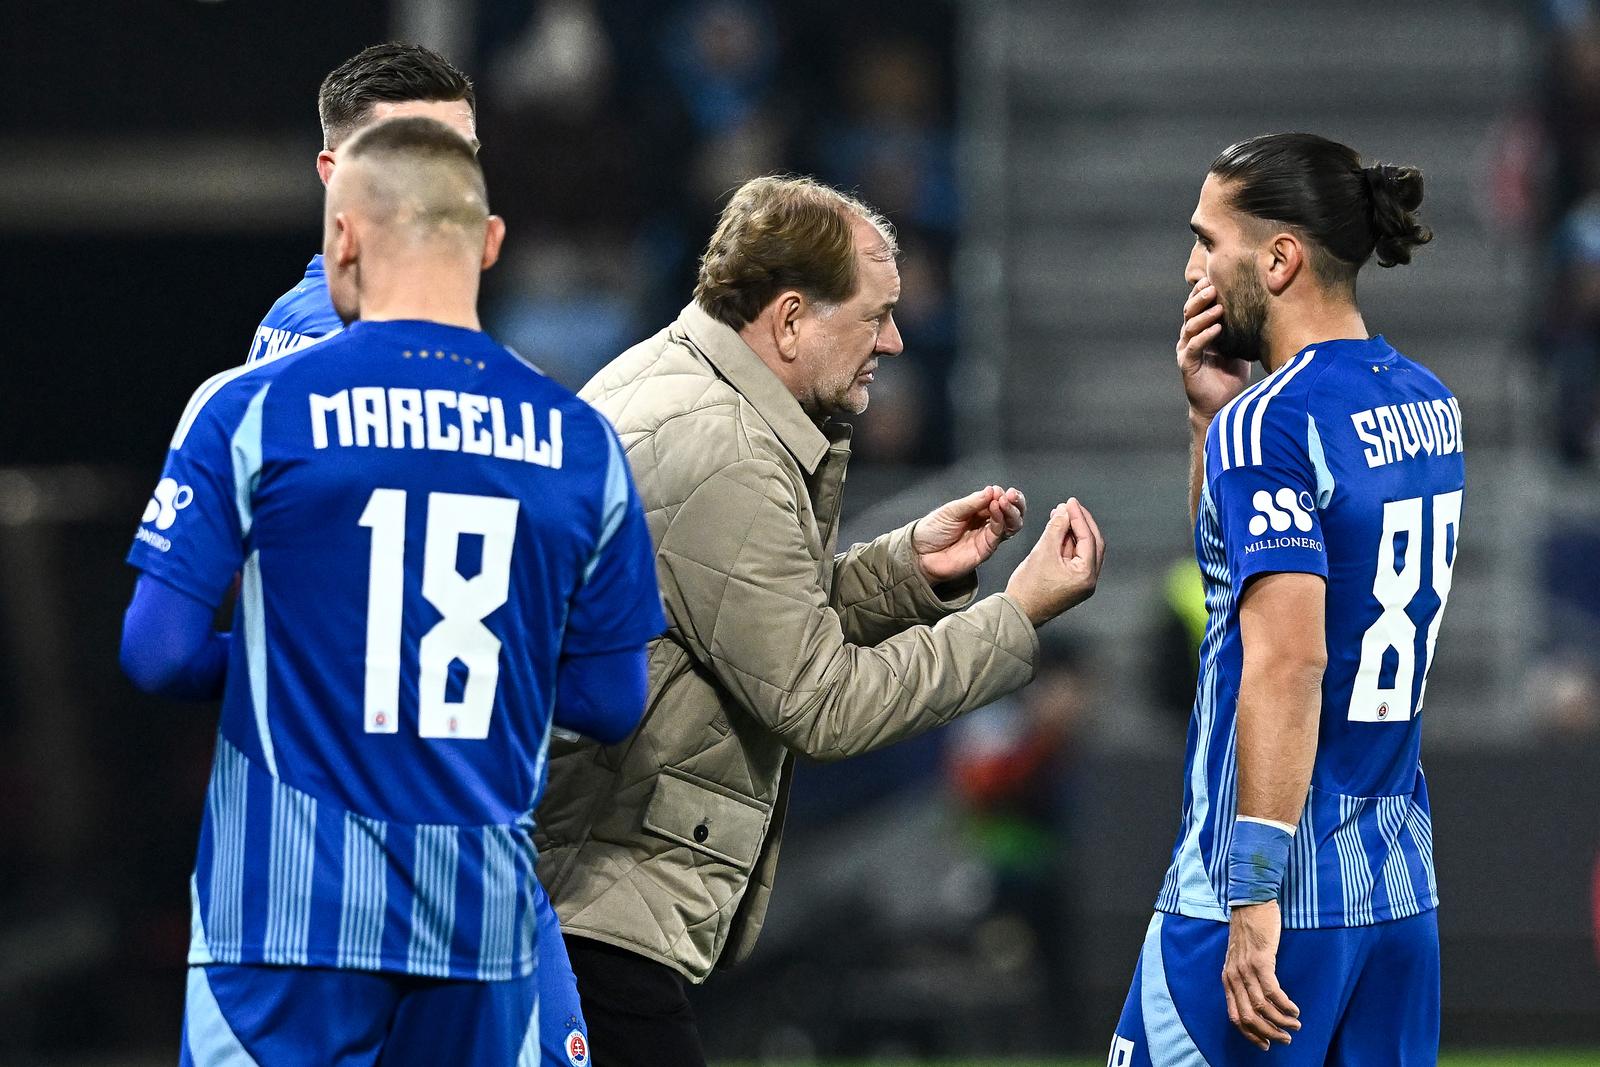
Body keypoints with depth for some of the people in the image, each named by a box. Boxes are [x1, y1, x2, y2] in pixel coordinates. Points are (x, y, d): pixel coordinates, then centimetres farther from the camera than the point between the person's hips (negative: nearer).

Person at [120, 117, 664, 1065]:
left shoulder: (252, 409, -4)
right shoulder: (581, 442, 5)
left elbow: (157, 653, -7)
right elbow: (610, 703, 8)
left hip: (291, 907, -3)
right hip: (485, 916, 3)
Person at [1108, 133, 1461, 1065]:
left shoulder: (1272, 421, -13)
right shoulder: (1428, 404, 13)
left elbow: (1289, 657, -23)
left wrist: (1255, 897, -24)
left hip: (1276, 892, -8)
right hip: (1404, 890, 8)